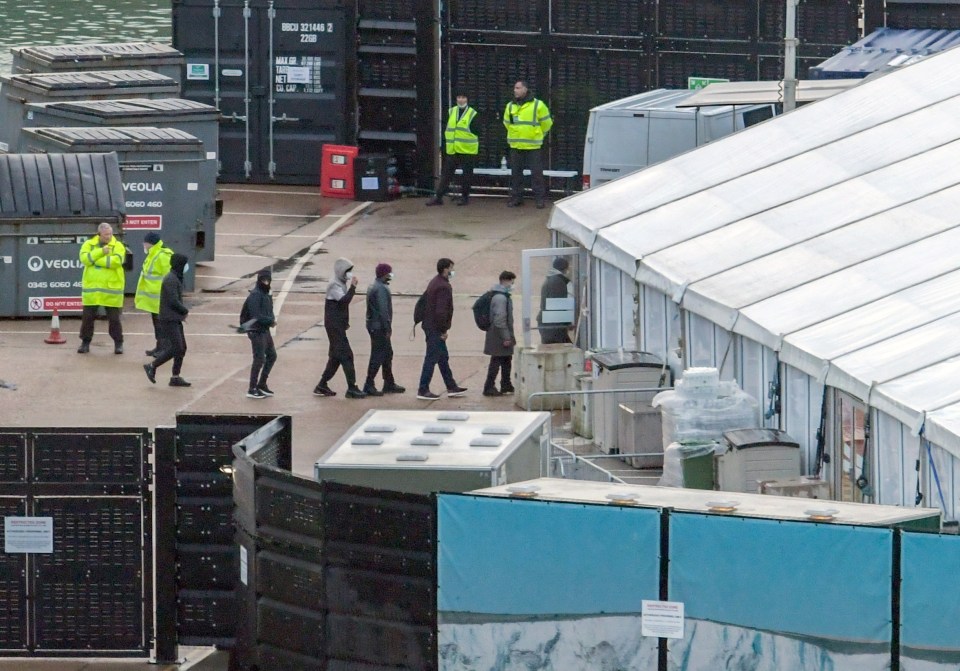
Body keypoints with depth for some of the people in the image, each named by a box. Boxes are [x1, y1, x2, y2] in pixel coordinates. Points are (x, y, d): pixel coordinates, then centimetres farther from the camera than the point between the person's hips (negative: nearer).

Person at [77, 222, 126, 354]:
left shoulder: (118, 246, -1)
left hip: (111, 289, -2)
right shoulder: (89, 245, 4)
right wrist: (101, 252, -21)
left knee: (114, 318, 4)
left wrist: (95, 259, -16)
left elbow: (116, 261, -19)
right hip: (91, 288, 2)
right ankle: (85, 343, 17)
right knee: (88, 317, 6)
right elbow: (85, 258, -13)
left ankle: (118, 343, 16)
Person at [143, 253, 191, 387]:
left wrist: (183, 311, 5)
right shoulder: (170, 280, -16)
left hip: (175, 320, 10)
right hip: (169, 320, -10)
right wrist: (185, 311, -7)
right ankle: (152, 366, -3)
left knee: (182, 348, 9)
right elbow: (173, 301, -21)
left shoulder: (176, 279, 16)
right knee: (176, 348, -12)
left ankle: (175, 377, 12)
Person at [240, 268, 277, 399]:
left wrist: (272, 320, -6)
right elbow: (256, 315, -23)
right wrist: (271, 320, -15)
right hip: (256, 331, -10)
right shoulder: (255, 295, -16)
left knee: (272, 356, 16)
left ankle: (261, 384, 26)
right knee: (259, 359, -8)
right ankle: (252, 390, -2)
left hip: (265, 330, 10)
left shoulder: (266, 295, 12)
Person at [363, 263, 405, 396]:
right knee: (378, 356, -6)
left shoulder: (373, 287, 15)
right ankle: (369, 386, -5)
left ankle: (389, 384, 23)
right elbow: (383, 310, -22)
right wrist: (387, 328, -19)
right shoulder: (381, 289, -18)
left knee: (387, 354, 17)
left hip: (373, 325, 11)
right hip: (379, 327, -11)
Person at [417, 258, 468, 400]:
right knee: (432, 358, -5)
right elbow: (440, 311, -25)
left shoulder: (435, 282, 13)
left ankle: (452, 387, 24)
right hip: (435, 328, -11)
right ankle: (423, 391, -2)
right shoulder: (443, 287, -19)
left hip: (429, 324, 11)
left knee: (443, 357, 16)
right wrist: (443, 330, -16)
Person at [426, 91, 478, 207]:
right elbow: (447, 130, 15)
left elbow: (476, 132, -5)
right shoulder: (451, 112, 10)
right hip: (452, 150, 4)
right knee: (445, 174, 4)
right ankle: (438, 197, 6)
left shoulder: (473, 114, -5)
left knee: (467, 175, 4)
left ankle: (465, 196, 16)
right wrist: (445, 145, 11)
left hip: (467, 151, -4)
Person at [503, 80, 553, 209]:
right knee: (516, 173, 8)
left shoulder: (537, 105, -5)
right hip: (515, 146, 5)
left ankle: (540, 197, 0)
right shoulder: (510, 106, 9)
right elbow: (507, 123, 24)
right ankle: (516, 197, 15)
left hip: (533, 146, -5)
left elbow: (547, 123, 3)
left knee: (537, 173, -5)